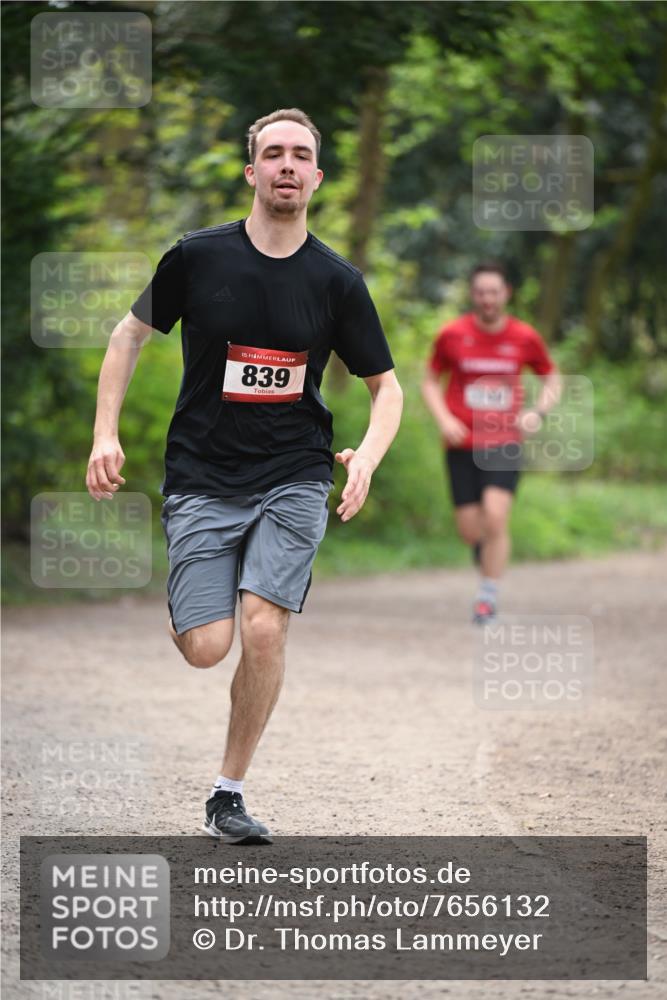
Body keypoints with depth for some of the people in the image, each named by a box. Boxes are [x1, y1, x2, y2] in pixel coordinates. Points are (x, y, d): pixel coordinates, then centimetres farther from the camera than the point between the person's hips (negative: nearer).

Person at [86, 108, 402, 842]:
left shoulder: (337, 281, -1)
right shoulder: (197, 257, -4)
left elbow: (385, 384, 8)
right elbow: (130, 334, 9)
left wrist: (366, 457, -11)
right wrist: (106, 436, 0)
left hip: (294, 480, 1)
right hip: (201, 479, -1)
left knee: (263, 629, -16)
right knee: (207, 648, -12)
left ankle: (228, 794, 1)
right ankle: (176, 606, 28)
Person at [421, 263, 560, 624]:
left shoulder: (525, 337, 0)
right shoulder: (452, 335, -2)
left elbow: (552, 379, 13)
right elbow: (430, 381, 9)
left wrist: (538, 412, -6)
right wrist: (443, 419, -8)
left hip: (504, 443, -1)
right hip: (461, 444, 1)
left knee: (495, 517, -18)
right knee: (469, 529, -1)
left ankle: (488, 596, -4)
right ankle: (485, 548, 37)